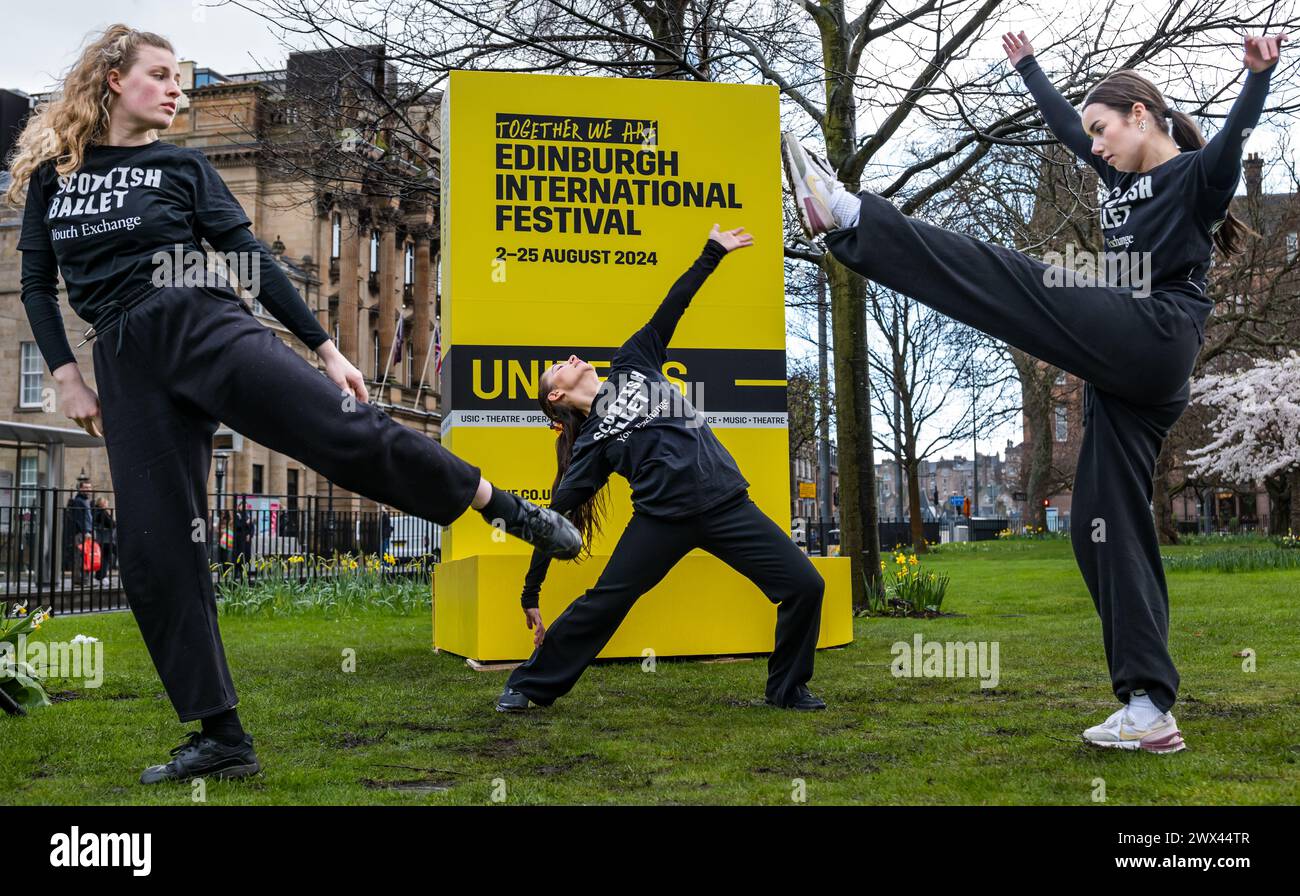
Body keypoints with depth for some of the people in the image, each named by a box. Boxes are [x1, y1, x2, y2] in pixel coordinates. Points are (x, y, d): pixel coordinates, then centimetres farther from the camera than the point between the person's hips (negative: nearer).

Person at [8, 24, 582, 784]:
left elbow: (254, 260, 7)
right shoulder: (50, 175, 14)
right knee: (153, 552, -2)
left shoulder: (184, 168, 10)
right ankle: (221, 737, 5)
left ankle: (514, 514, -8)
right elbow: (38, 284, 16)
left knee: (349, 430, -21)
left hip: (203, 327, -2)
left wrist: (326, 349, 3)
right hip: (128, 367, 2)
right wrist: (66, 376, 4)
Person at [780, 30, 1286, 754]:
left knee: (1013, 281, -17)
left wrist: (1259, 74, -38)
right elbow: (1064, 123, 36)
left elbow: (1237, 132, -20)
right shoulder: (1126, 174, 24)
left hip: (1157, 340, -9)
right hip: (1127, 370, 9)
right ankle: (1150, 711, 1)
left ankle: (849, 215, -15)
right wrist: (1028, 66, 44)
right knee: (1110, 524, 2)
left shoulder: (1198, 174, 1)